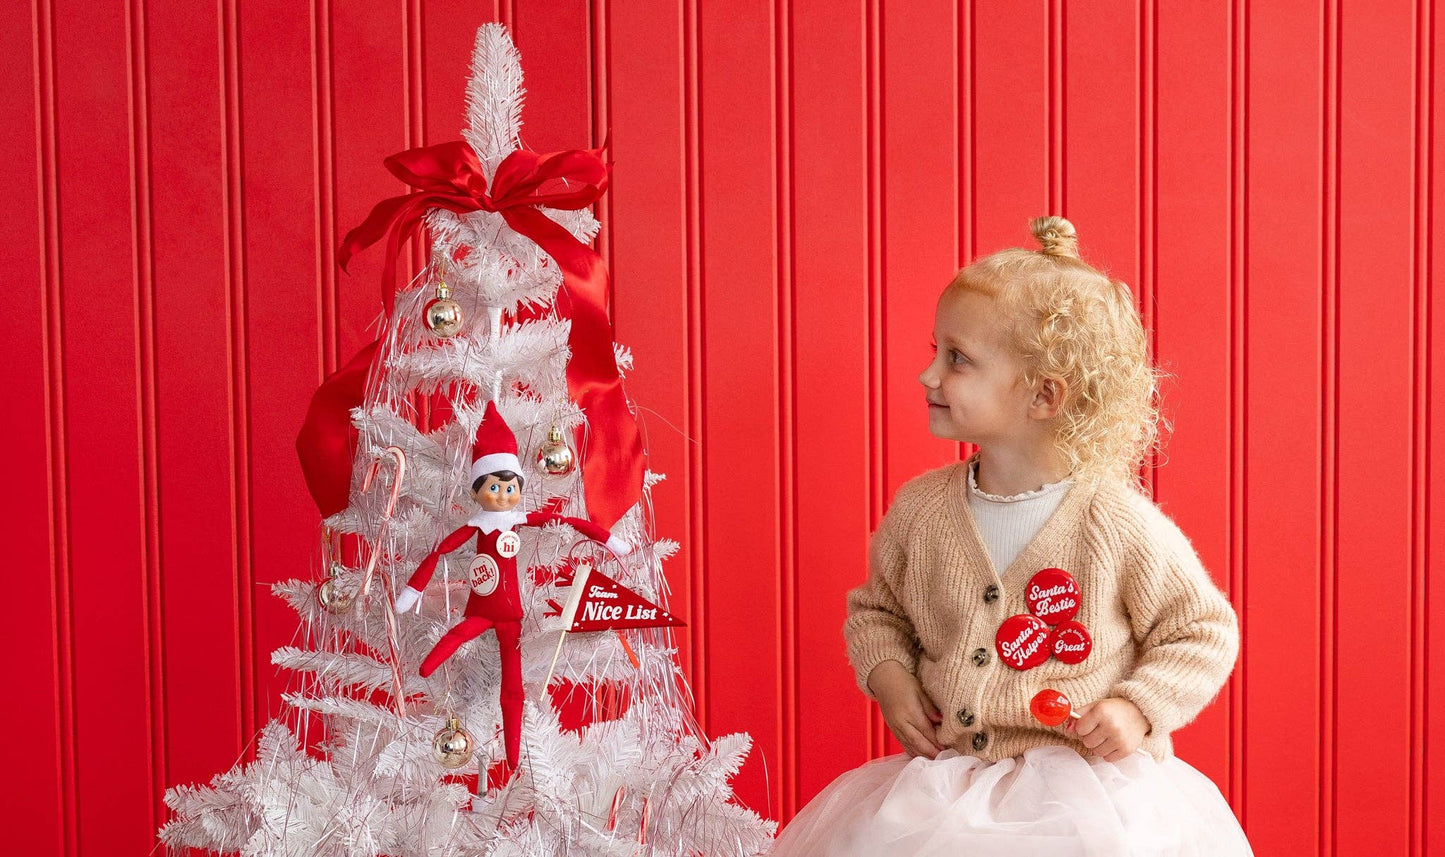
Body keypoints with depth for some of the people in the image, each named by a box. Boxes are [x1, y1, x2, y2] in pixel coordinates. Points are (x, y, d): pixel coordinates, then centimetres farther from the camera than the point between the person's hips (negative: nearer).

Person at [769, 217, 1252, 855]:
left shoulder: (1122, 526, -10)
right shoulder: (919, 509, 2)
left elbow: (1203, 632, 2)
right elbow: (875, 610, 18)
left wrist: (1139, 710, -11)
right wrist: (888, 677, -1)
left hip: (1088, 786, -3)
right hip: (947, 776, 3)